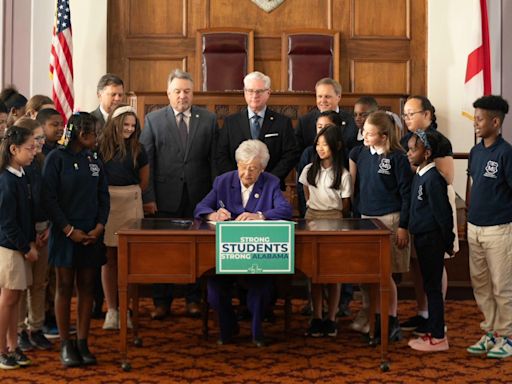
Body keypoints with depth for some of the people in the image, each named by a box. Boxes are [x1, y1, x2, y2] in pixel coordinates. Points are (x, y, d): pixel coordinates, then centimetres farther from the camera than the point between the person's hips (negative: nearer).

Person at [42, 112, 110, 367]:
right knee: (64, 287, 2)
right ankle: (65, 344, 10)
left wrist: (99, 227, -4)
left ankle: (83, 343, 12)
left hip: (91, 234, 4)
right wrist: (69, 230, -13)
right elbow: (49, 197, -9)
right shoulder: (56, 158, -5)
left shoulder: (93, 160, 10)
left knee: (86, 287, 6)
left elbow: (103, 195, 10)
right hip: (65, 232, -4)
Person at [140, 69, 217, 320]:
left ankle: (193, 299, 20)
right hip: (165, 197, -1)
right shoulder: (153, 120, 4)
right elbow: (146, 162, 0)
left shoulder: (208, 119, 7)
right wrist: (148, 197, -7)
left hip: (199, 197, 1)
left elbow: (213, 159, 5)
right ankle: (162, 301, 17)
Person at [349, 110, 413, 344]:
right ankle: (376, 318, 18)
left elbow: (407, 193, -9)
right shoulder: (361, 153, 5)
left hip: (389, 220, -5)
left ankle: (391, 324, 8)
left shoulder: (397, 157, -9)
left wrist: (403, 227, -11)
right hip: (366, 218, 5)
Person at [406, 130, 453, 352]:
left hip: (432, 239, -9)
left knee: (433, 287, -1)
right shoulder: (419, 175, 10)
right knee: (429, 286, 15)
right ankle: (432, 331, 24)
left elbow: (443, 212, -17)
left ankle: (438, 338, 7)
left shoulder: (432, 178, -18)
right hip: (422, 238, 9)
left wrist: (448, 242, -11)